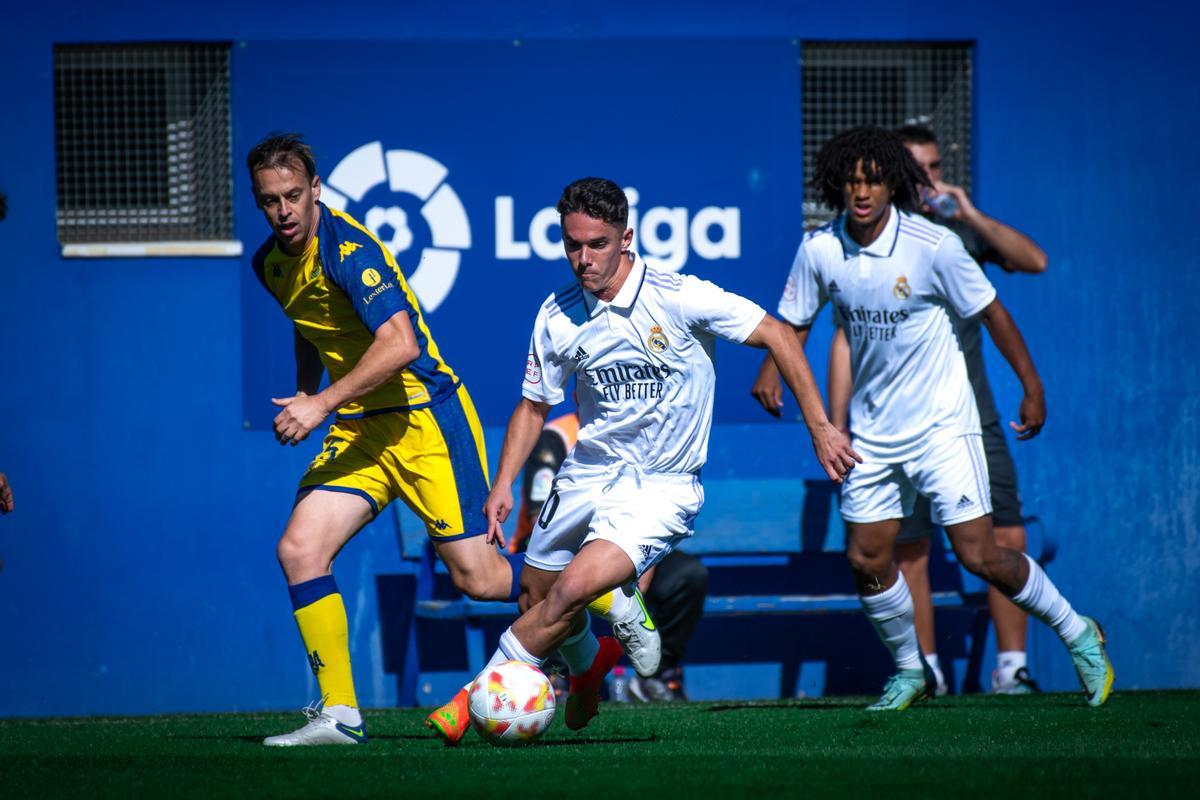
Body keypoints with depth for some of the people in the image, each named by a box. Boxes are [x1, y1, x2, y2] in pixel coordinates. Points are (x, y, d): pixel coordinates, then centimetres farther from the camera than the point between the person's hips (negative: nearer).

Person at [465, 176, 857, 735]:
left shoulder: (678, 297, -16)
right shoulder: (558, 316, -4)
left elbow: (775, 334, -9)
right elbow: (534, 405, 11)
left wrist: (819, 425, -11)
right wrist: (503, 484, 0)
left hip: (660, 489, -5)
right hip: (588, 475, 5)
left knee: (574, 589, -23)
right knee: (534, 596, 13)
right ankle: (589, 662, 48)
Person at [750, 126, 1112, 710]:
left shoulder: (933, 246, -18)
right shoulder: (819, 250, -6)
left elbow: (991, 313, -7)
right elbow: (794, 322, 9)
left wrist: (1032, 388, -4)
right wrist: (772, 368, -10)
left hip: (942, 425, -4)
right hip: (872, 431, 4)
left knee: (979, 556, -9)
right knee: (866, 559, 1)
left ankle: (1077, 634, 13)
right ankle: (911, 670, 23)